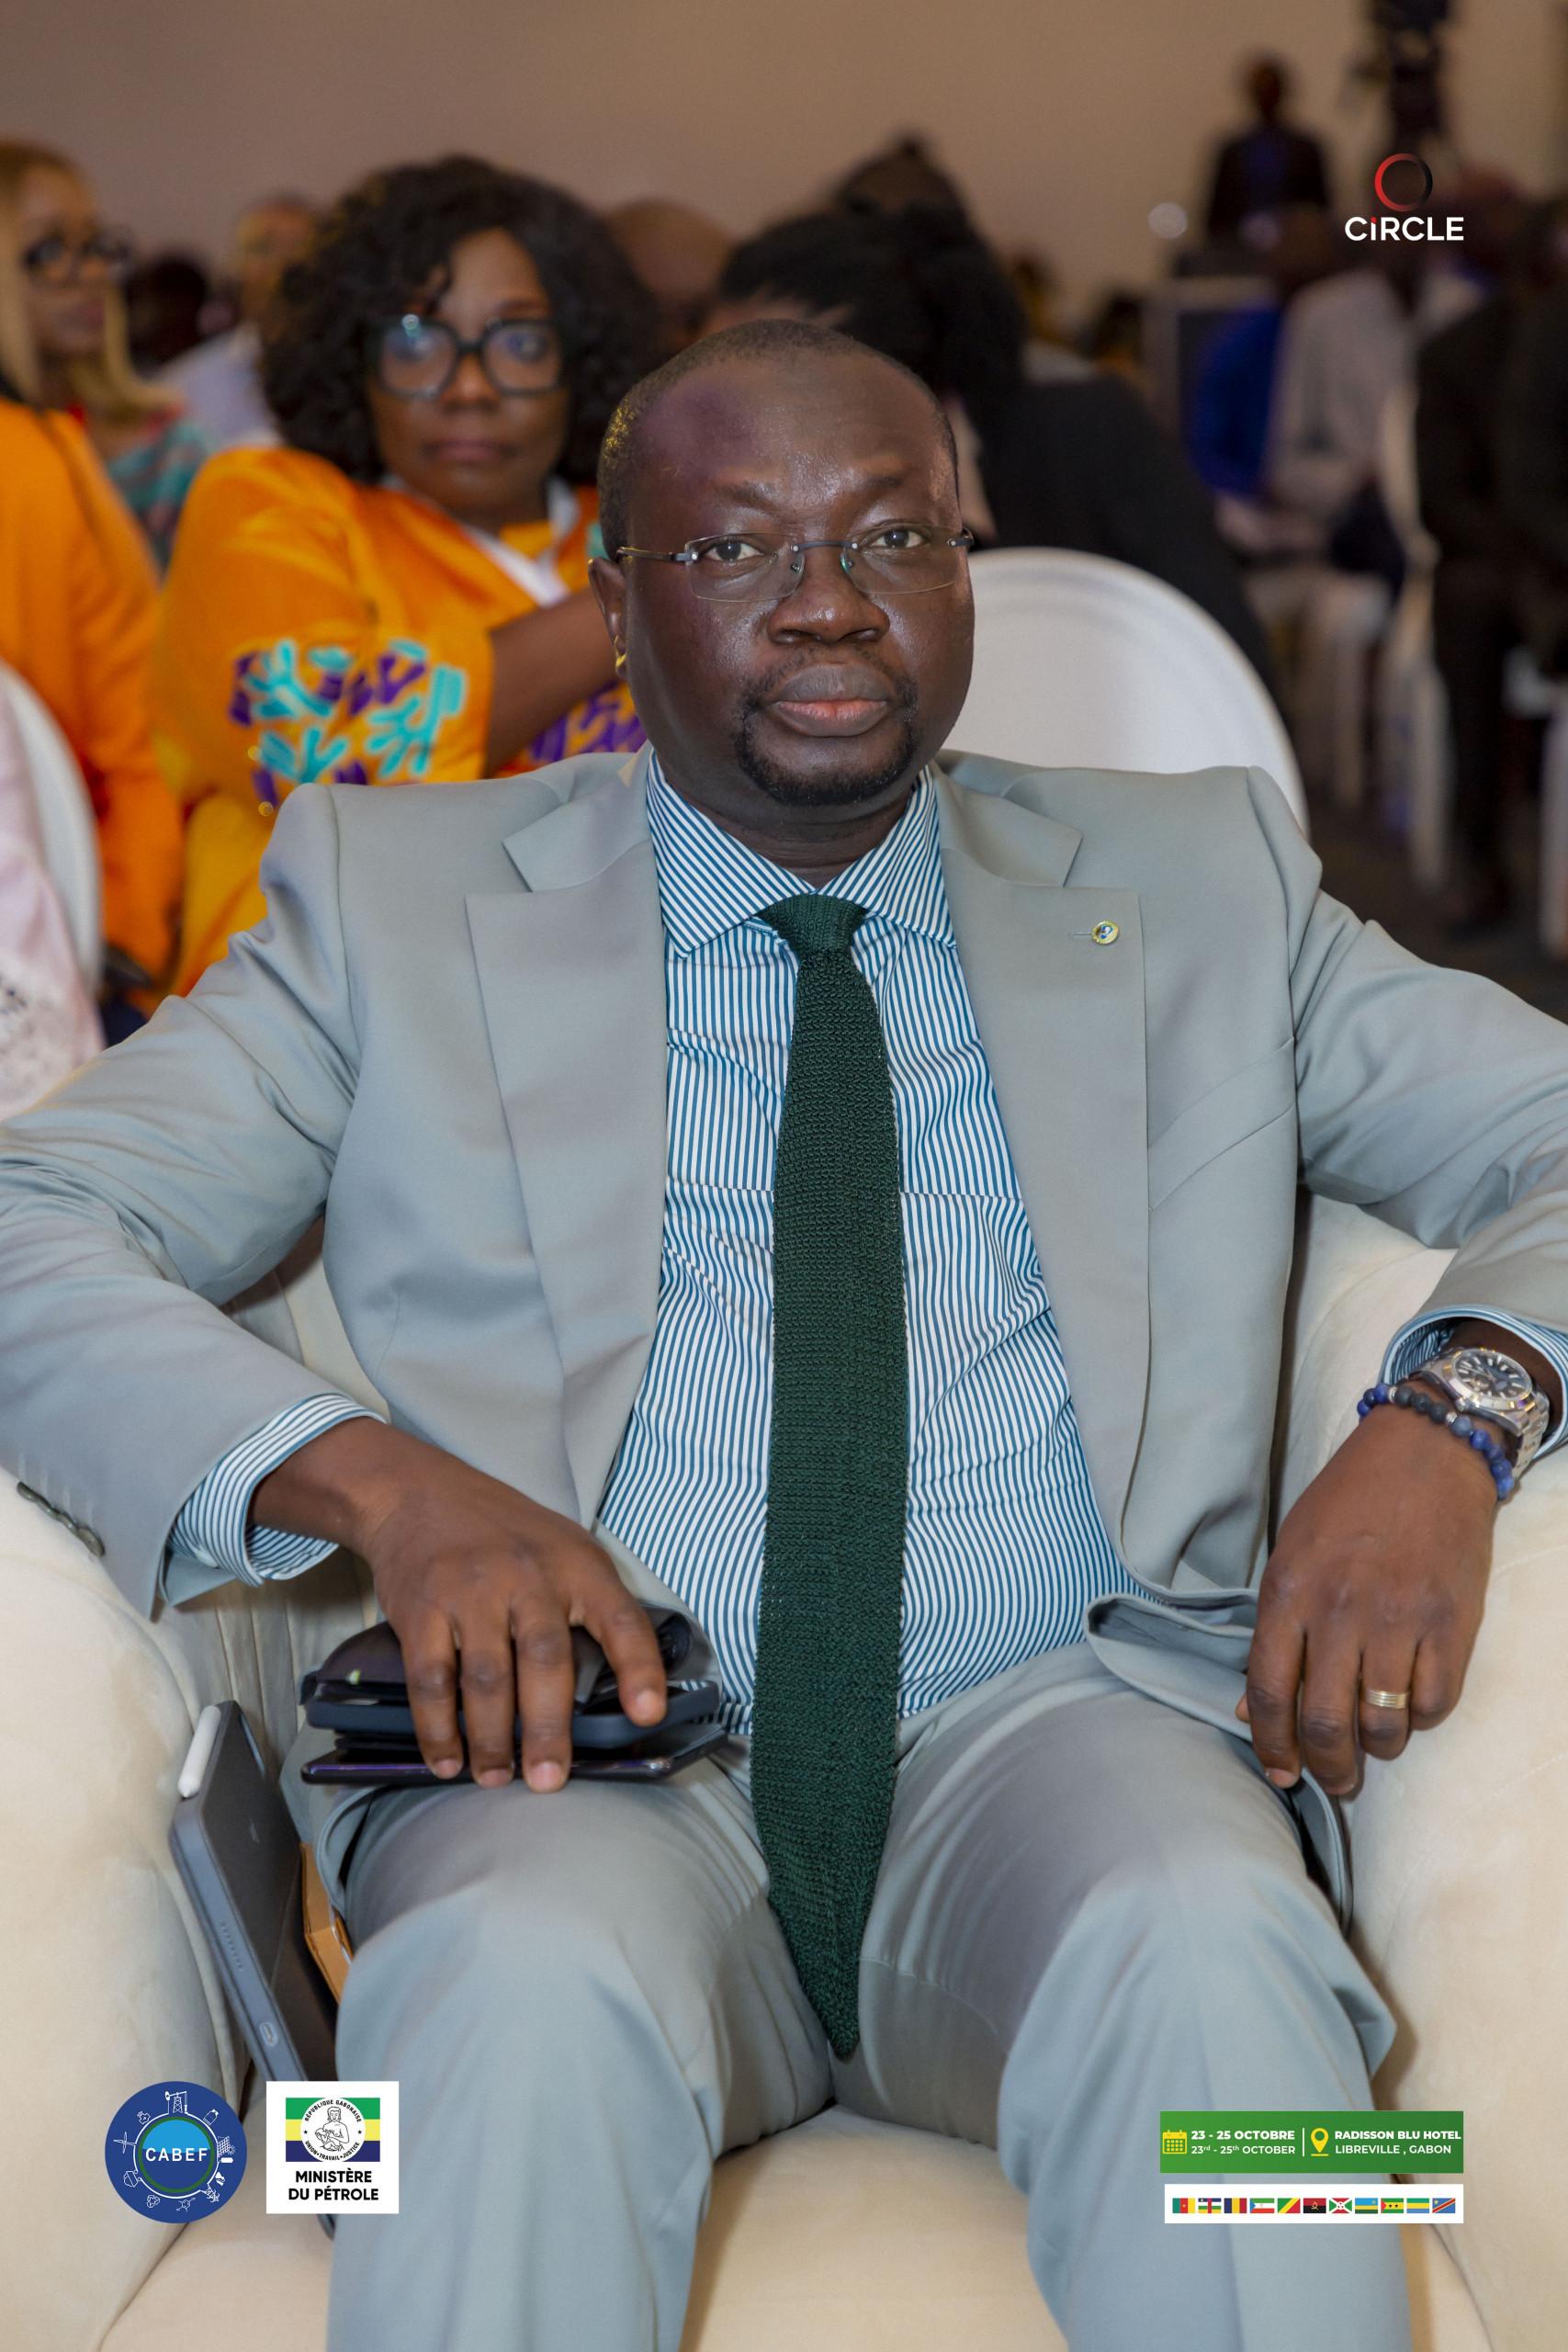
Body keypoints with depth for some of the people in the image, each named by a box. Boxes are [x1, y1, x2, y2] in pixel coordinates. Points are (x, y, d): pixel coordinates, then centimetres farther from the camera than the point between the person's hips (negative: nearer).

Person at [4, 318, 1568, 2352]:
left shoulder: (1199, 888, 17)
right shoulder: (397, 898, 13)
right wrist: (373, 1478, -17)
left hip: (1056, 1725, 2)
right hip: (586, 1743, -1)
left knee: (1213, 1956, -32)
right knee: (531, 1993, -35)